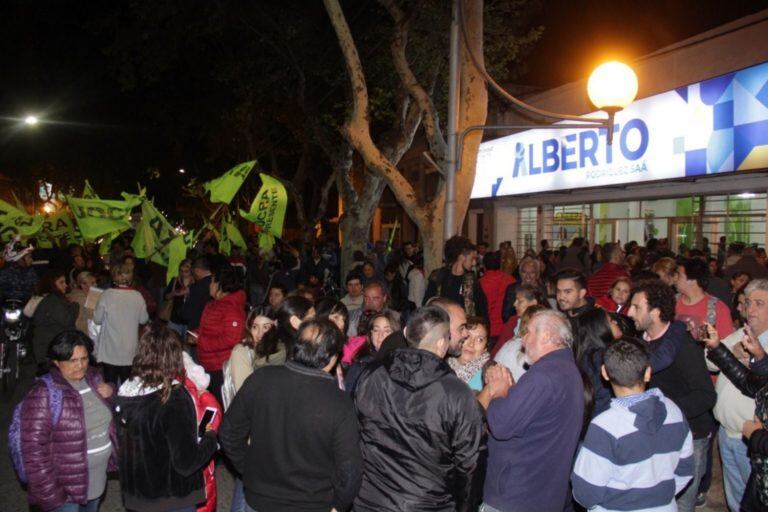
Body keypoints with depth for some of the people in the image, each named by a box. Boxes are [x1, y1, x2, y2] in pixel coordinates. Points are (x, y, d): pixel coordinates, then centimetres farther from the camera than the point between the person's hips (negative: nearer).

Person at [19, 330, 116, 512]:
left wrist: (111, 396, -8)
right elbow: (34, 449, -20)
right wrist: (49, 493, -18)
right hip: (66, 487, -6)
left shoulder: (93, 377, -2)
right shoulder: (43, 394, -21)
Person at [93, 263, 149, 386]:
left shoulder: (106, 295, -13)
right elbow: (143, 319, 4)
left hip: (109, 351, -1)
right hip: (129, 351, 2)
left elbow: (97, 319, -4)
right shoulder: (137, 296, -7)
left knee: (110, 385, 10)